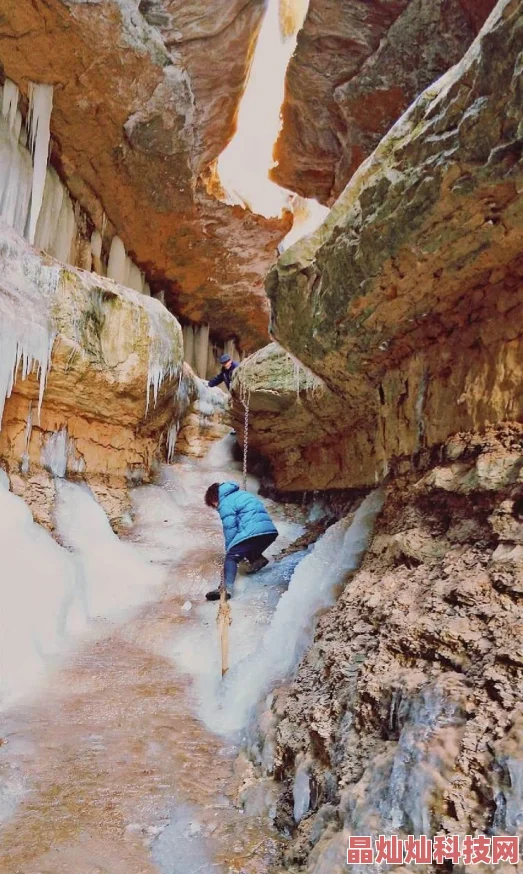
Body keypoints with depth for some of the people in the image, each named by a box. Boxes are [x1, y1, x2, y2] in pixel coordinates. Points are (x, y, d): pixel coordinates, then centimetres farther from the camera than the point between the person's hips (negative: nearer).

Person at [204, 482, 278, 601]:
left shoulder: (225, 503, 2)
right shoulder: (241, 494, 28)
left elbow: (230, 528, -4)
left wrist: (229, 549, 9)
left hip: (252, 532, -8)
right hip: (270, 530, 8)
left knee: (231, 557, -2)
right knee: (249, 550, 33)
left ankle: (226, 587, -18)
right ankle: (257, 559, 7)